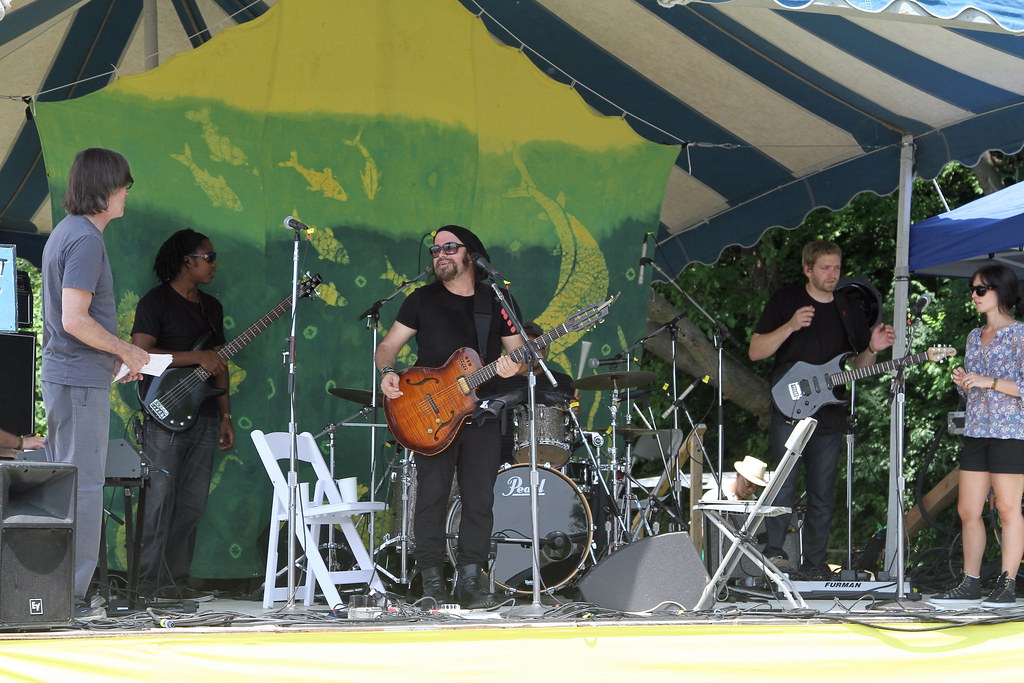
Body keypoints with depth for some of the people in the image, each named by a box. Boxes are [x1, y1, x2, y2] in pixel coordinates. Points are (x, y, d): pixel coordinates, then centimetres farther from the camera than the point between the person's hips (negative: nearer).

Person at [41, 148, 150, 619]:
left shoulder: (65, 232, 16)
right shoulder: (85, 240, -16)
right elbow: (75, 320, -23)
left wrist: (119, 354, 19)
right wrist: (126, 350, -10)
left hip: (60, 376, 10)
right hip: (80, 380, -10)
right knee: (82, 487, -7)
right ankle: (69, 597, -6)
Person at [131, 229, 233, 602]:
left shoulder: (212, 306, 19)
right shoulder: (156, 302, -4)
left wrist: (225, 416, 15)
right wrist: (197, 358, -17)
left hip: (204, 417, 7)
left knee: (192, 506, 5)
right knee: (161, 502, -9)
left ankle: (177, 581, 9)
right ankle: (147, 583, -6)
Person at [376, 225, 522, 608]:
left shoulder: (498, 302, 9)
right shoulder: (423, 300, 7)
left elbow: (518, 352, 9)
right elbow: (389, 344, 8)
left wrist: (512, 367, -15)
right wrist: (387, 372, -13)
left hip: (481, 415, 1)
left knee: (479, 500, -1)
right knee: (432, 496, -6)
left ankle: (470, 581, 5)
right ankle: (432, 583, -1)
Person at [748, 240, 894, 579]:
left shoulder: (849, 313, 14)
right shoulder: (785, 301, 3)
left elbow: (857, 367, 18)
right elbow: (755, 351, -2)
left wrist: (871, 350, -4)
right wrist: (790, 327, -17)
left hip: (829, 414, 4)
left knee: (823, 494, 5)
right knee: (785, 481, -16)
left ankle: (814, 563, 10)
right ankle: (774, 550, -15)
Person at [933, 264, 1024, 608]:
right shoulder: (975, 336, 16)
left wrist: (992, 382, -18)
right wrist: (963, 383, 1)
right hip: (976, 430, 7)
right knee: (967, 511, 6)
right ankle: (970, 583, 12)